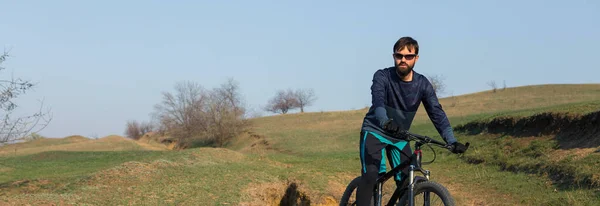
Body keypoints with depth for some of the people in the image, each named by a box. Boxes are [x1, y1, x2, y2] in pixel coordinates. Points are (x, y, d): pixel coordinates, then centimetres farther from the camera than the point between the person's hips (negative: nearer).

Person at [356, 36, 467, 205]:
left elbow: (437, 113, -16)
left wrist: (452, 141, -31)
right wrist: (386, 122, -57)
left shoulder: (422, 84, -9)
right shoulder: (382, 77, -18)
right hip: (375, 131, -4)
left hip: (399, 137, 4)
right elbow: (378, 101, -36)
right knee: (370, 175, -23)